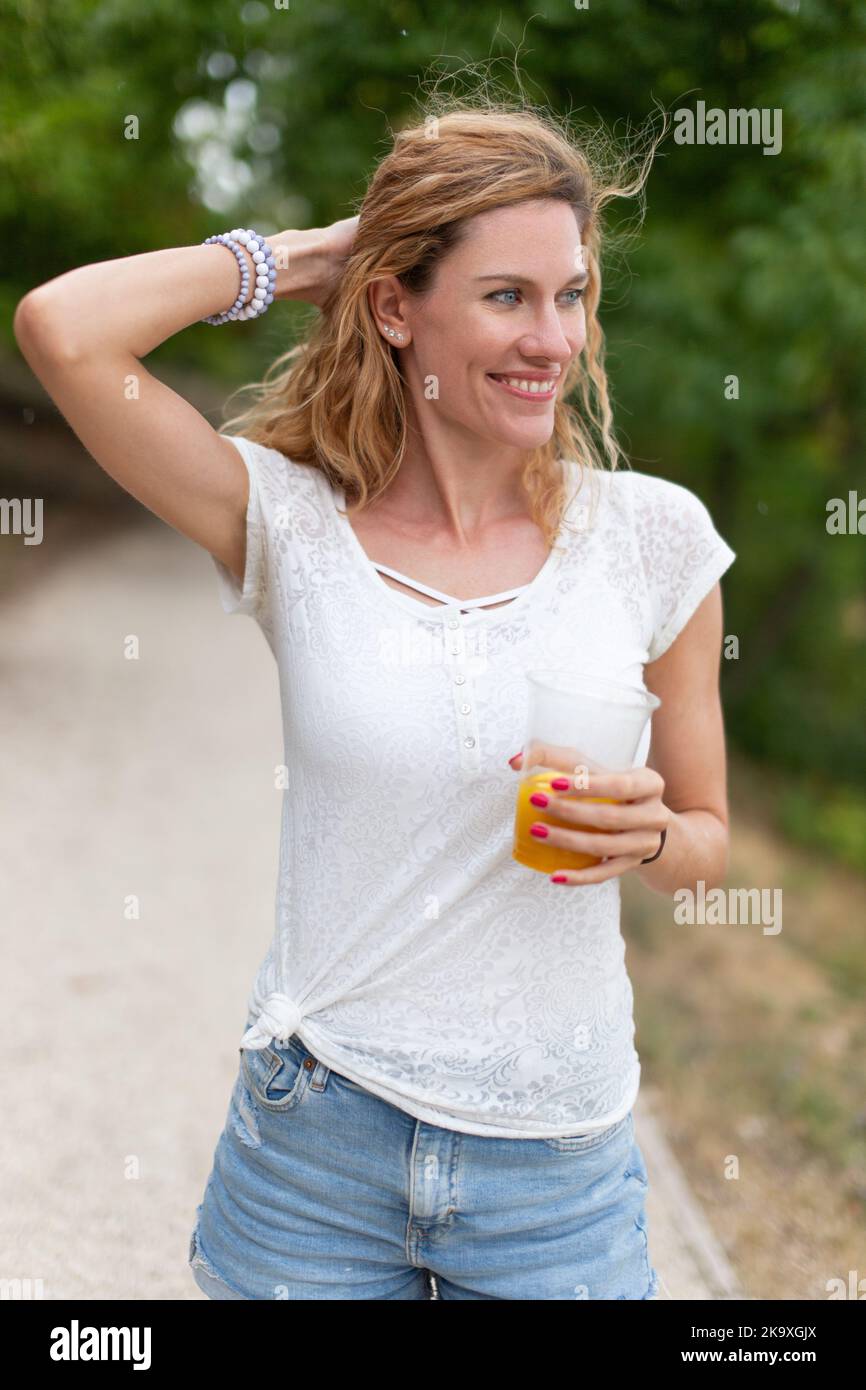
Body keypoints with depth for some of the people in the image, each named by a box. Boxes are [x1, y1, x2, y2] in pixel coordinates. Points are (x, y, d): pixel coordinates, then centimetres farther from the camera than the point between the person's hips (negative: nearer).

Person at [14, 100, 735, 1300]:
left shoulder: (651, 535, -5)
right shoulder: (294, 526, -8)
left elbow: (709, 835, 6)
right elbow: (62, 329, -20)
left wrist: (646, 835, -17)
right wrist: (291, 258, -7)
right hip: (320, 1132, -1)